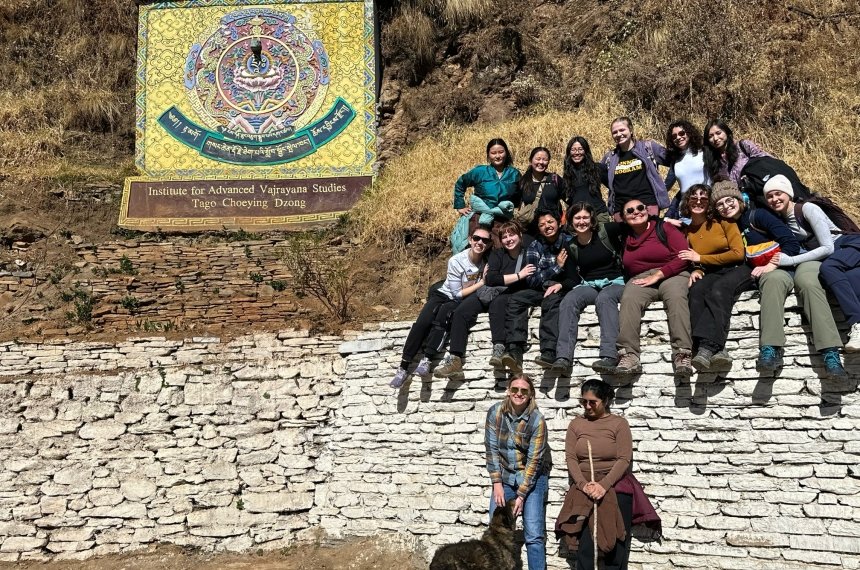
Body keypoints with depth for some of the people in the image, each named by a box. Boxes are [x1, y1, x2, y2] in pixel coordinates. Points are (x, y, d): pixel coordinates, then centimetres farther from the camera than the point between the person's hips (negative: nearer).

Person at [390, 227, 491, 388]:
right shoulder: (456, 261, -18)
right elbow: (458, 293, -15)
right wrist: (481, 282, -17)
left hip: (462, 302, 1)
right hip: (444, 295, -1)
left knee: (443, 314, -32)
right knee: (422, 322, -25)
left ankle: (426, 360, -34)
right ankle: (403, 368, -23)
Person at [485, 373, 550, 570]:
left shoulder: (537, 420, -16)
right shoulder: (495, 413, -8)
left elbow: (534, 460, -16)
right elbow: (492, 449, -5)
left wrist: (521, 495, -17)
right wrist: (497, 484, -10)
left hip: (532, 478, -3)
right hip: (505, 477, 3)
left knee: (534, 535, -9)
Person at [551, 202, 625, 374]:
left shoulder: (606, 231, 1)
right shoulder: (571, 247, 11)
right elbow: (573, 279, 11)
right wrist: (560, 285, -11)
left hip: (615, 282, -3)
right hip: (589, 285, 3)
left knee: (604, 298, -38)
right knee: (568, 301, -29)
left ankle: (609, 356, -51)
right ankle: (563, 357, -42)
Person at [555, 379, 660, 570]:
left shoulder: (619, 423, -2)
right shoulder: (576, 424, 6)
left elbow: (624, 459, -9)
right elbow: (570, 458, 1)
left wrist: (604, 485, -19)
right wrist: (583, 484, -14)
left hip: (616, 488, -2)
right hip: (583, 490, 2)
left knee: (616, 543, 2)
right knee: (584, 544, -1)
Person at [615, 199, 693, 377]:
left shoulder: (664, 228, 6)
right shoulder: (625, 239, 18)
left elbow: (683, 257, -3)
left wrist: (657, 275, -10)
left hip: (671, 275, -2)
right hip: (640, 280, 2)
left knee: (676, 297, -36)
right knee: (628, 299, -31)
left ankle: (683, 355, -46)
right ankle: (629, 356, -44)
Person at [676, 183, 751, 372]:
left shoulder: (723, 221, 3)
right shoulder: (686, 231, 13)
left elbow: (738, 253, -4)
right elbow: (690, 262, 17)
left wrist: (700, 258, -5)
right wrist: (695, 270, -8)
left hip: (738, 269, -3)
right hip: (711, 274, 3)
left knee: (718, 290, -36)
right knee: (696, 291, -32)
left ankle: (706, 348, -48)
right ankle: (716, 350, -47)